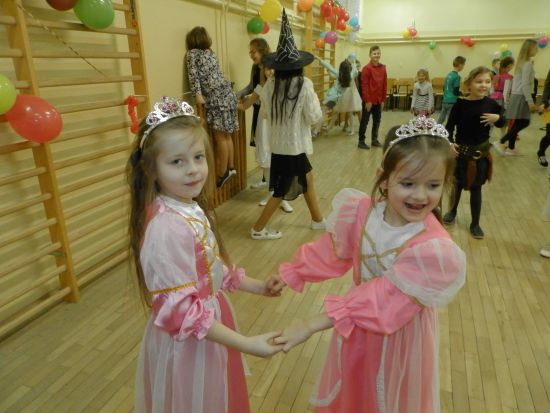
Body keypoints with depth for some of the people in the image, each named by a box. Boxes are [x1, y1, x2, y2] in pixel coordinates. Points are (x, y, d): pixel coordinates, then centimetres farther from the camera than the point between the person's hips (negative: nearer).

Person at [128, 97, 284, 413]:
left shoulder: (192, 208, -3)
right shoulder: (166, 228, -31)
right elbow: (182, 312, -27)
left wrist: (256, 286, 11)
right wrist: (247, 344, -24)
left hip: (212, 319, 8)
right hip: (187, 340, -8)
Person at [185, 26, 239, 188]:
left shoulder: (192, 53, 2)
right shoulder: (210, 52, 20)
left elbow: (193, 75, -9)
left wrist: (198, 94, -15)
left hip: (216, 96, -8)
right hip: (227, 93, 8)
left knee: (220, 137, -5)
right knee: (226, 135, 11)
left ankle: (222, 174, -1)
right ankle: (230, 168, 17)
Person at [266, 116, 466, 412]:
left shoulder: (434, 249, -33)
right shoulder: (363, 211, -18)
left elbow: (382, 299, -33)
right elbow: (333, 251, -1)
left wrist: (311, 326, -33)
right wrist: (290, 274, 4)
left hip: (398, 336, -4)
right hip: (356, 327, 4)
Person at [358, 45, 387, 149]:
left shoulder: (383, 68, 8)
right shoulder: (367, 68, -10)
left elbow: (384, 85, 11)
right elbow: (364, 85, -13)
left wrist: (383, 100, 8)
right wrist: (367, 100, -16)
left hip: (378, 100, 6)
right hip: (369, 100, -6)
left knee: (377, 121, 13)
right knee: (365, 121, 1)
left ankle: (374, 140, 25)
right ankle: (361, 141, 8)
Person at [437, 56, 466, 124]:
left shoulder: (449, 74, 10)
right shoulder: (457, 76, -12)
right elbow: (456, 92, -14)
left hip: (445, 101, 7)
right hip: (452, 102, -7)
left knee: (440, 120, 12)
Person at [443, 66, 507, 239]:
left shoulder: (491, 104, -5)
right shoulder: (460, 104, -12)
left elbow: (502, 122, 9)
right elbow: (450, 127, -8)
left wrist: (497, 118, -13)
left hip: (481, 152, 1)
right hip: (461, 151, -1)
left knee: (476, 187, 9)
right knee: (457, 184, 16)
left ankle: (475, 224, 23)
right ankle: (452, 211, 42)